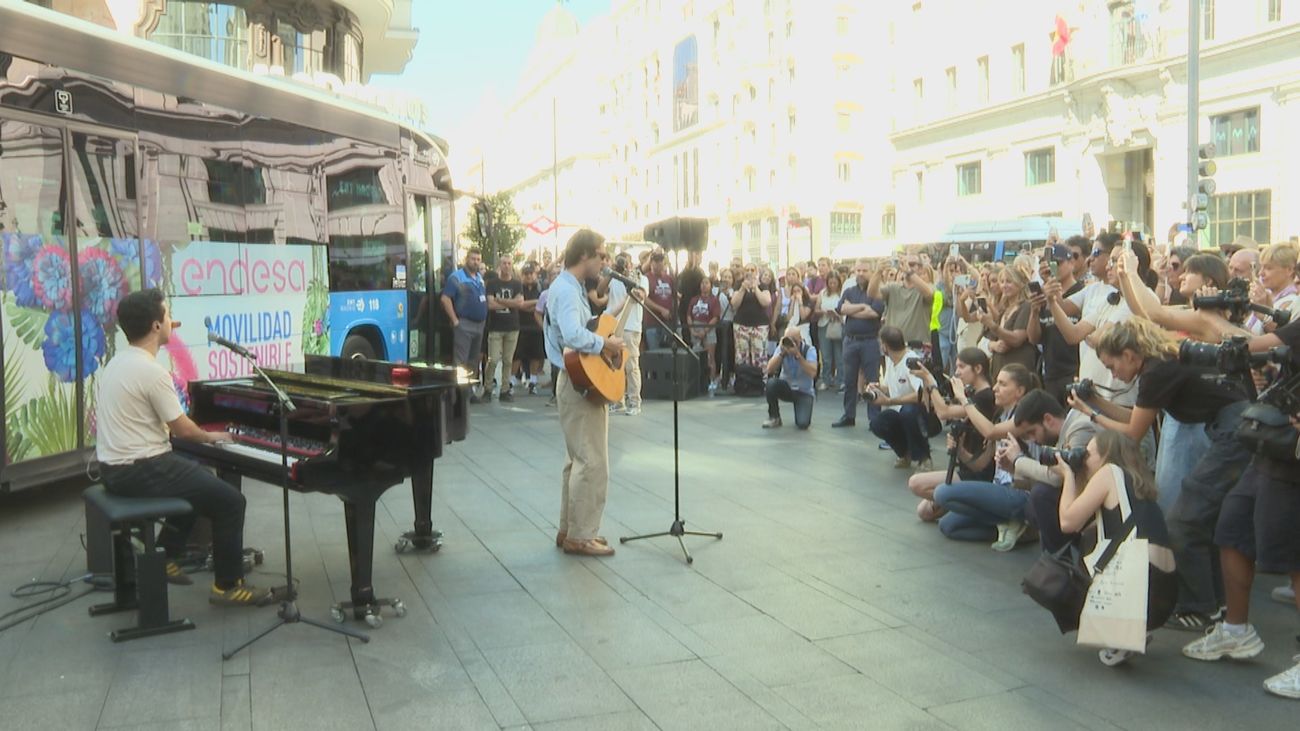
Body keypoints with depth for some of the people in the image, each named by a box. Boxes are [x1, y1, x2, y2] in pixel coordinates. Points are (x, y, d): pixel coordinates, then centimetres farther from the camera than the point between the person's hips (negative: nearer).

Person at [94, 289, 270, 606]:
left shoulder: (117, 363, 8)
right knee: (230, 501, -4)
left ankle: (164, 559, 35)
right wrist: (210, 437, 6)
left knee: (198, 481, 31)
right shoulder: (151, 371, -21)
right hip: (140, 472, -10)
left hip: (116, 466, 10)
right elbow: (182, 429, -14)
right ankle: (227, 585, 5)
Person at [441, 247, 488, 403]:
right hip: (464, 324, -8)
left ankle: (470, 391, 19)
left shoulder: (480, 278, 16)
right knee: (461, 361, -10)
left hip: (480, 324, 8)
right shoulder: (456, 277, -8)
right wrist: (455, 320, -17)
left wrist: (485, 317, 14)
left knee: (474, 361, 12)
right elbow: (445, 299, -14)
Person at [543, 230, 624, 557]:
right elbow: (573, 337, -35)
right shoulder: (566, 290, -19)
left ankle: (569, 529, 23)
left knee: (577, 459, 15)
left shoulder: (572, 287, 14)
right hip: (581, 383, -11)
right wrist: (606, 344, -21)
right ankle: (580, 536, 3)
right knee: (593, 462, -5)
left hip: (580, 381, 11)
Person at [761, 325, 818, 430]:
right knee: (771, 383, -32)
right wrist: (782, 353, -30)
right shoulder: (782, 348, -8)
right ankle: (774, 417, -9)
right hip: (786, 388, 2)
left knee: (802, 424, -24)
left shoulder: (809, 350, -15)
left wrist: (798, 355, -35)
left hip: (804, 392, -2)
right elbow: (769, 370, -19)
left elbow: (813, 373, -30)